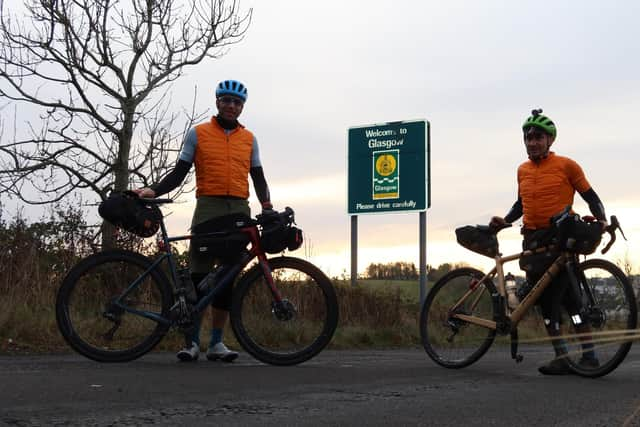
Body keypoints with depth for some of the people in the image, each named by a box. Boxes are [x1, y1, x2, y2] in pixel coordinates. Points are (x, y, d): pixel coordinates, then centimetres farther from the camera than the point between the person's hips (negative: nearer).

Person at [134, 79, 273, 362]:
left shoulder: (249, 139, 16)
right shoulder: (198, 134, 8)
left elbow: (258, 177, 15)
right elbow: (179, 173, 5)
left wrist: (266, 205, -3)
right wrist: (153, 190, -11)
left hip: (239, 210, 3)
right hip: (208, 207, -3)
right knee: (199, 274, -8)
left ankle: (216, 343, 8)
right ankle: (192, 342, -2)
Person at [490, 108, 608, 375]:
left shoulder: (566, 165, -3)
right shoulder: (523, 170, 12)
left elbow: (590, 196, 2)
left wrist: (601, 220, -13)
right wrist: (505, 220, 9)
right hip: (532, 240, 5)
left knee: (570, 297, -8)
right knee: (545, 300, 3)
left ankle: (589, 354, 0)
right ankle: (561, 357, 7)